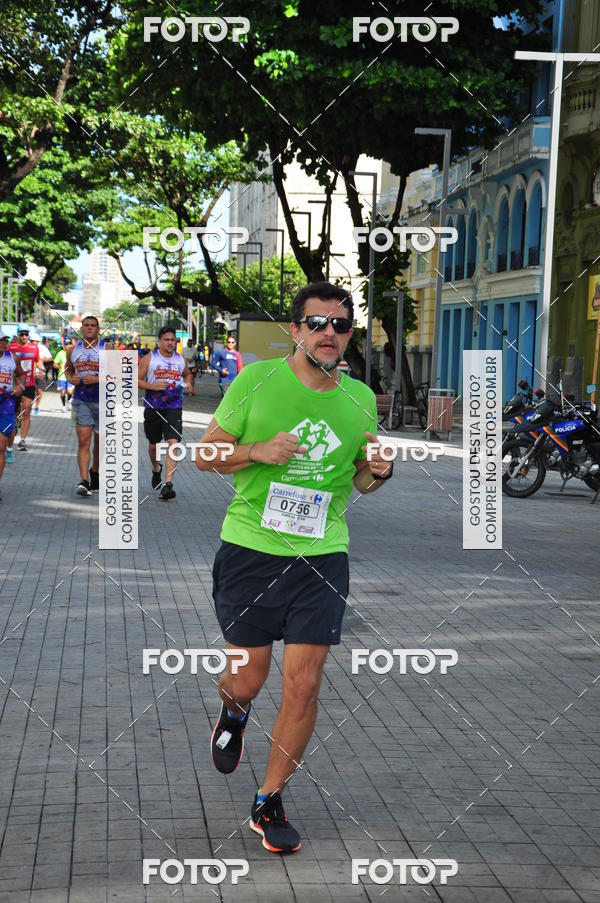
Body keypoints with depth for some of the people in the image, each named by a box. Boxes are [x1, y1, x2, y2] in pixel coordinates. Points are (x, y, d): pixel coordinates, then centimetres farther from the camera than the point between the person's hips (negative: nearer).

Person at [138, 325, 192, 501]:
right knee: (153, 444, 15)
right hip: (153, 408, 0)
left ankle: (168, 485, -22)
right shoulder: (149, 359, -3)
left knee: (173, 443, -17)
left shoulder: (181, 359, 6)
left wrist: (188, 384, 5)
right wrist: (152, 386, -18)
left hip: (173, 408, 0)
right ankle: (156, 469, 48)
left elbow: (187, 374, 26)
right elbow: (137, 380, -2)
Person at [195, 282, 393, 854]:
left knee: (303, 686, -3)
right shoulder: (256, 381, -5)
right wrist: (257, 451, -18)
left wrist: (377, 472, -5)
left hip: (322, 556, 2)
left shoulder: (361, 398, 5)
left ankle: (268, 803, 16)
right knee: (247, 681, 7)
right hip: (250, 550, -2)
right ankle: (233, 714, 47)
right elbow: (204, 455, 0)